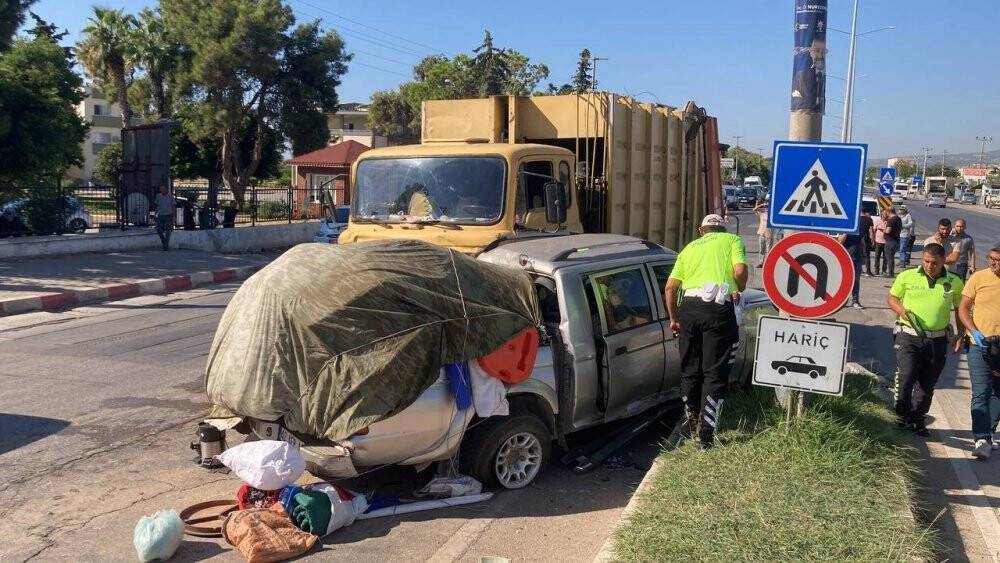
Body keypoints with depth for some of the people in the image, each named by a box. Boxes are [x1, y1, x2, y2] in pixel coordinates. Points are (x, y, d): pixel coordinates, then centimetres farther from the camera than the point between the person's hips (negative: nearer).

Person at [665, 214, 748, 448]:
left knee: (690, 368, 18)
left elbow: (670, 287, 14)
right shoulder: (732, 240, 15)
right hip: (719, 307, -3)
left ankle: (690, 420, 31)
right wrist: (738, 290, 14)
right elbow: (740, 270, -5)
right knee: (715, 372, 3)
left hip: (689, 307, 3)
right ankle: (705, 433, 1)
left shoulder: (690, 247, 23)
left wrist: (674, 318, 23)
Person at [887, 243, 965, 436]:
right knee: (906, 375, -17)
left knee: (927, 384, 9)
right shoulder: (907, 276, -1)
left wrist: (961, 335, 7)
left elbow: (960, 309, 13)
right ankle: (903, 415, 1)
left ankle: (917, 419, 28)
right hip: (908, 335, -2)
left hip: (937, 340, 2)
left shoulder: (954, 282, 3)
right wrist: (901, 310, -10)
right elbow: (891, 297, 10)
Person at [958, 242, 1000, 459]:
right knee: (981, 393, -5)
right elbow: (963, 308, 1)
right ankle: (981, 439, -5)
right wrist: (974, 331, -13)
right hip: (981, 345, -2)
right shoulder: (979, 278, -4)